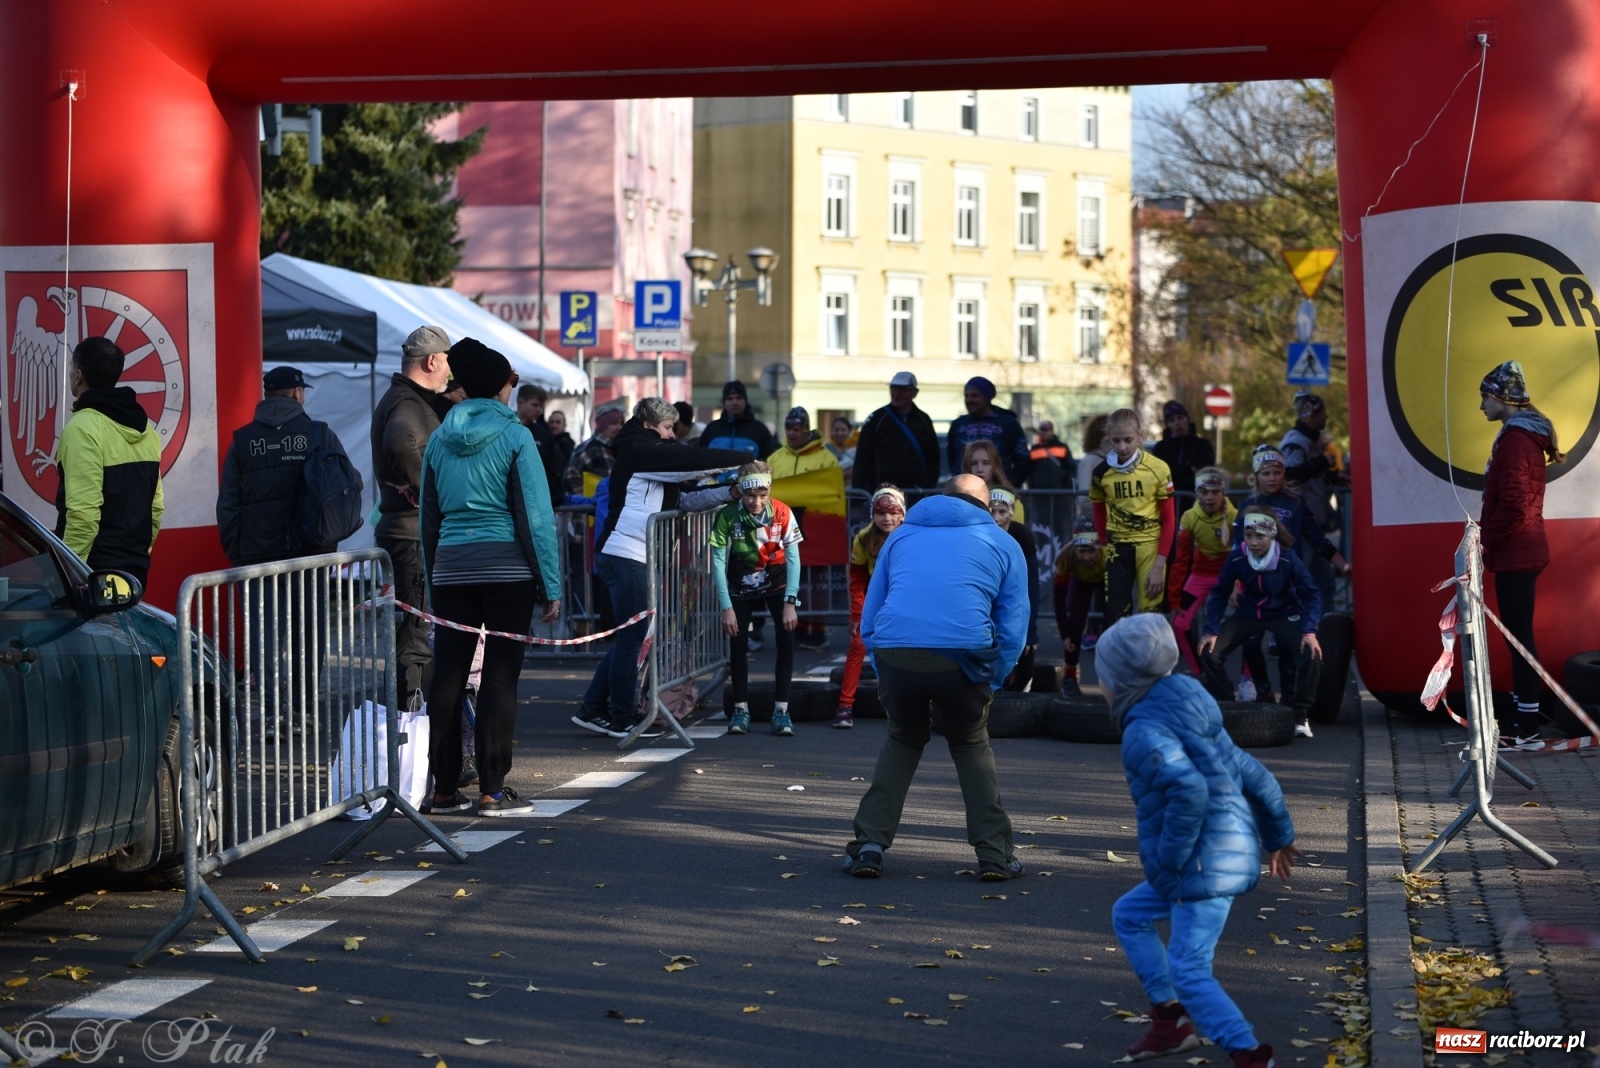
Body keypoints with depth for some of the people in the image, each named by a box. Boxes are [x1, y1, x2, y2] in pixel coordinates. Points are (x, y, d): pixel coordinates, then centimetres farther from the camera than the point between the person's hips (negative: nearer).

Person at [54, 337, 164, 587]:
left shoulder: (83, 428, -14)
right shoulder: (145, 429, 12)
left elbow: (84, 513, -20)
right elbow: (155, 506, 15)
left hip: (94, 573, -8)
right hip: (134, 570, 8)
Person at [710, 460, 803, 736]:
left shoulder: (782, 513, -23)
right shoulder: (727, 516, -25)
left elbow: (793, 558, -18)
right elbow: (717, 562, -20)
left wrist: (790, 602, -22)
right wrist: (726, 607, -22)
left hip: (777, 583, 0)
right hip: (741, 586, 0)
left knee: (786, 638, -14)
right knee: (737, 642, -9)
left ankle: (781, 710, -9)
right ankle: (741, 709, 4)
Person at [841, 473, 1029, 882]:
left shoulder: (901, 535, 28)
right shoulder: (1003, 545, 21)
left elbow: (868, 620, 26)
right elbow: (1013, 629, 13)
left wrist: (885, 679, 29)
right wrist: (990, 685, 20)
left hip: (893, 651, 2)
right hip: (962, 657, -2)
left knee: (902, 740, 25)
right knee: (972, 745, 21)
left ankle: (870, 846, 16)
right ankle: (995, 855, 15)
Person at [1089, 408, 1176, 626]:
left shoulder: (1157, 469, -10)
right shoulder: (1102, 472, -1)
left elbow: (1169, 519, -5)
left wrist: (1159, 564, -10)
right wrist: (1105, 546, 3)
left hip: (1149, 546, -2)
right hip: (1117, 549, 3)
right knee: (1115, 618, 3)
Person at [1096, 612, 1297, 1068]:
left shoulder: (1145, 731, -16)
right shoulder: (1185, 714, 14)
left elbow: (1190, 793, -31)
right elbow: (1249, 772, 18)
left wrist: (1165, 863, -22)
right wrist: (1277, 835, 28)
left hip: (1207, 864, -10)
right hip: (1229, 852, 10)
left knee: (1189, 971, -9)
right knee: (1129, 914, 21)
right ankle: (1170, 1020, 21)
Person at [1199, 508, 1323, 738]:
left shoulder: (1287, 560, -23)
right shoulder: (1236, 558, -20)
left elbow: (1311, 595, -16)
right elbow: (1220, 594, -8)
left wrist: (1310, 631, -27)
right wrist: (1211, 630, -14)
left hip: (1283, 615, -2)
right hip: (1248, 614, 2)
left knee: (1311, 654, -27)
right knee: (1210, 652, -15)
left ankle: (1300, 716, -8)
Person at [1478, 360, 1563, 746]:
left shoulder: (1515, 438, -17)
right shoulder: (1526, 433, 16)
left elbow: (1512, 504, -23)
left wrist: (1486, 540, -14)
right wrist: (1489, 535, 16)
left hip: (1515, 553, -10)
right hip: (1521, 550, 10)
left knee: (1520, 634, -7)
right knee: (1518, 633, 14)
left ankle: (1526, 724, -4)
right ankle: (1522, 714, 19)